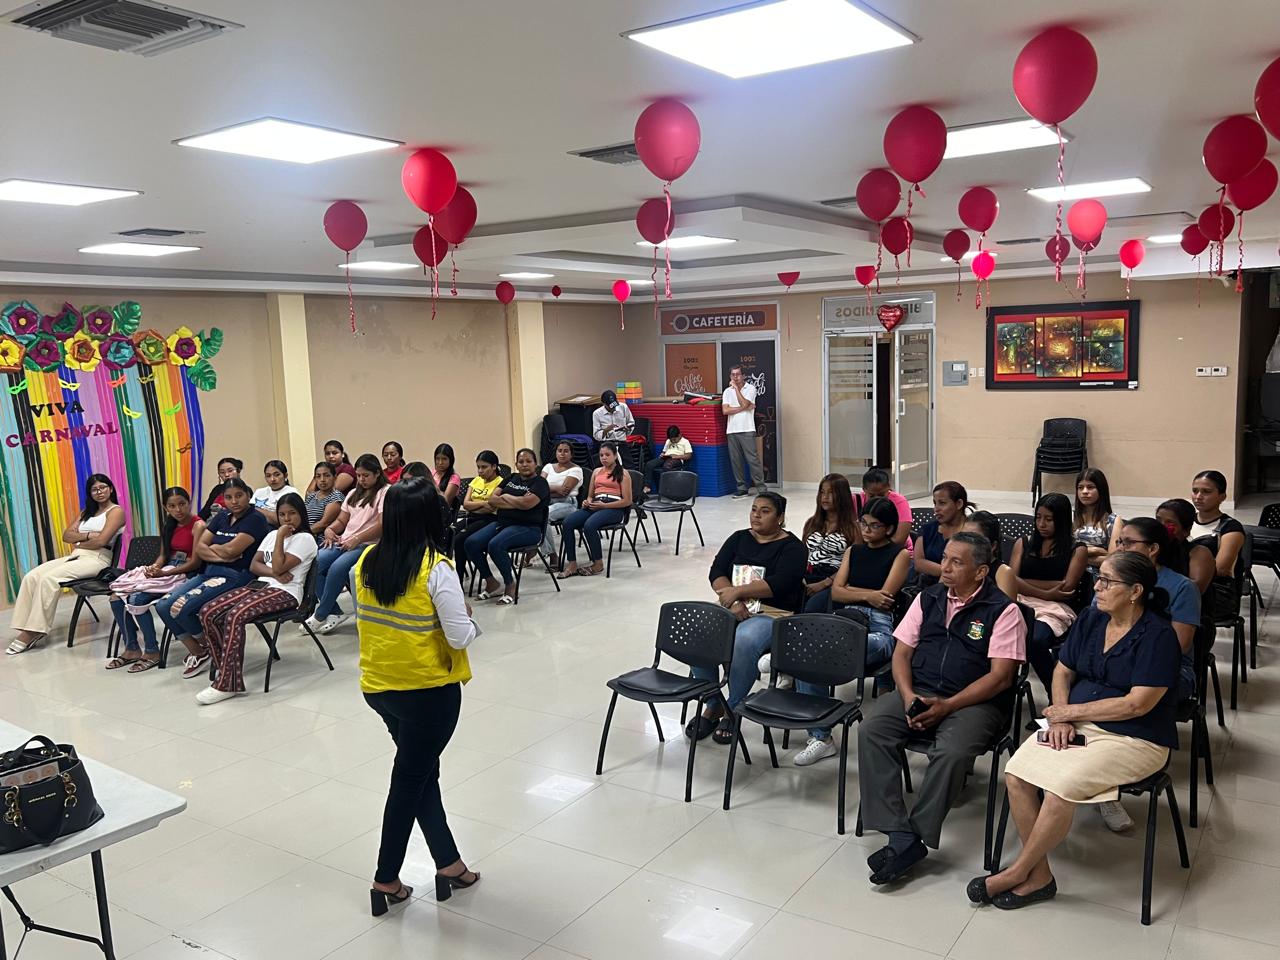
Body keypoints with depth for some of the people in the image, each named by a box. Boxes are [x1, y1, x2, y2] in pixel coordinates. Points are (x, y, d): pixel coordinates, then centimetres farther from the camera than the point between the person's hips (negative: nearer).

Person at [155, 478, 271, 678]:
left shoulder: (255, 519, -9)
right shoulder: (222, 517, 14)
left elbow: (231, 550, -19)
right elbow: (199, 548, 7)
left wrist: (213, 547, 1)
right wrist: (219, 556, -11)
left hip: (235, 577, -8)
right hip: (209, 572, 8)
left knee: (181, 608, -21)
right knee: (163, 606, -6)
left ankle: (208, 647, 6)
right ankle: (196, 652, 7)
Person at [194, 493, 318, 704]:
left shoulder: (305, 539, -3)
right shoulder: (272, 534, 22)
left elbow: (278, 567, -13)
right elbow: (254, 565, 12)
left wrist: (281, 537, -8)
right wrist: (274, 573, -7)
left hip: (284, 593, -8)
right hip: (260, 584, 8)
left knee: (235, 616, -31)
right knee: (208, 612, -13)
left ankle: (228, 683, -28)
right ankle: (225, 669, -7)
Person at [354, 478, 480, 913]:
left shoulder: (366, 561, -3)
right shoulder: (436, 568, -20)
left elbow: (361, 619, 10)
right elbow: (461, 637, -19)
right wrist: (470, 618, 0)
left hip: (378, 687, 6)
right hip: (429, 691, -6)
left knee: (422, 772, 21)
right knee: (410, 780, 10)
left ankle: (448, 864, 30)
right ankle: (386, 881, 23)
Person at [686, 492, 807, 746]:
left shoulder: (791, 547, 1)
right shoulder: (739, 538, 16)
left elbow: (779, 584, -15)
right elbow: (716, 572, 4)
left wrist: (737, 591, -15)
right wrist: (732, 601, -14)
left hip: (772, 613, -5)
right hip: (732, 608, 5)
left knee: (743, 642, -37)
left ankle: (733, 710, -15)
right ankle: (712, 705, -6)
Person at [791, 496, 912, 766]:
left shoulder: (900, 555, 9)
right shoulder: (853, 551, 23)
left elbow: (885, 597, -3)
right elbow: (836, 593, 12)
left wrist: (850, 589, 7)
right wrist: (867, 595, -4)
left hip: (880, 628, -5)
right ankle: (820, 737, -22)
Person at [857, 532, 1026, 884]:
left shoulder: (1003, 610, -3)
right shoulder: (928, 598, 13)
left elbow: (1001, 677, -9)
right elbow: (901, 653, 13)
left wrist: (947, 706, -17)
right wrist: (908, 696, -7)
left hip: (975, 702, -4)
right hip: (917, 693, 5)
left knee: (952, 752, -34)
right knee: (871, 730, -21)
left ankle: (915, 836, -19)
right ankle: (901, 836, -23)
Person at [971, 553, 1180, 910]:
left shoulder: (1158, 635, -13)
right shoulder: (1091, 619, 6)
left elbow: (1137, 704, -18)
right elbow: (1062, 672, 13)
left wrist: (1071, 711, -12)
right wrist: (1060, 719, -4)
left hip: (1135, 739, -6)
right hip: (1077, 723, 6)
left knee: (1061, 785, -29)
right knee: (1016, 773, -18)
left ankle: (1018, 872, -8)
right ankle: (1039, 876, -6)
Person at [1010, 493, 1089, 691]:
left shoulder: (1077, 550, 13)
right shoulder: (1023, 544, 21)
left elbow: (1067, 587, 0)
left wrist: (1024, 581, 4)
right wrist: (1046, 593, -8)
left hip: (1055, 609, -2)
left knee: (1034, 640, -37)